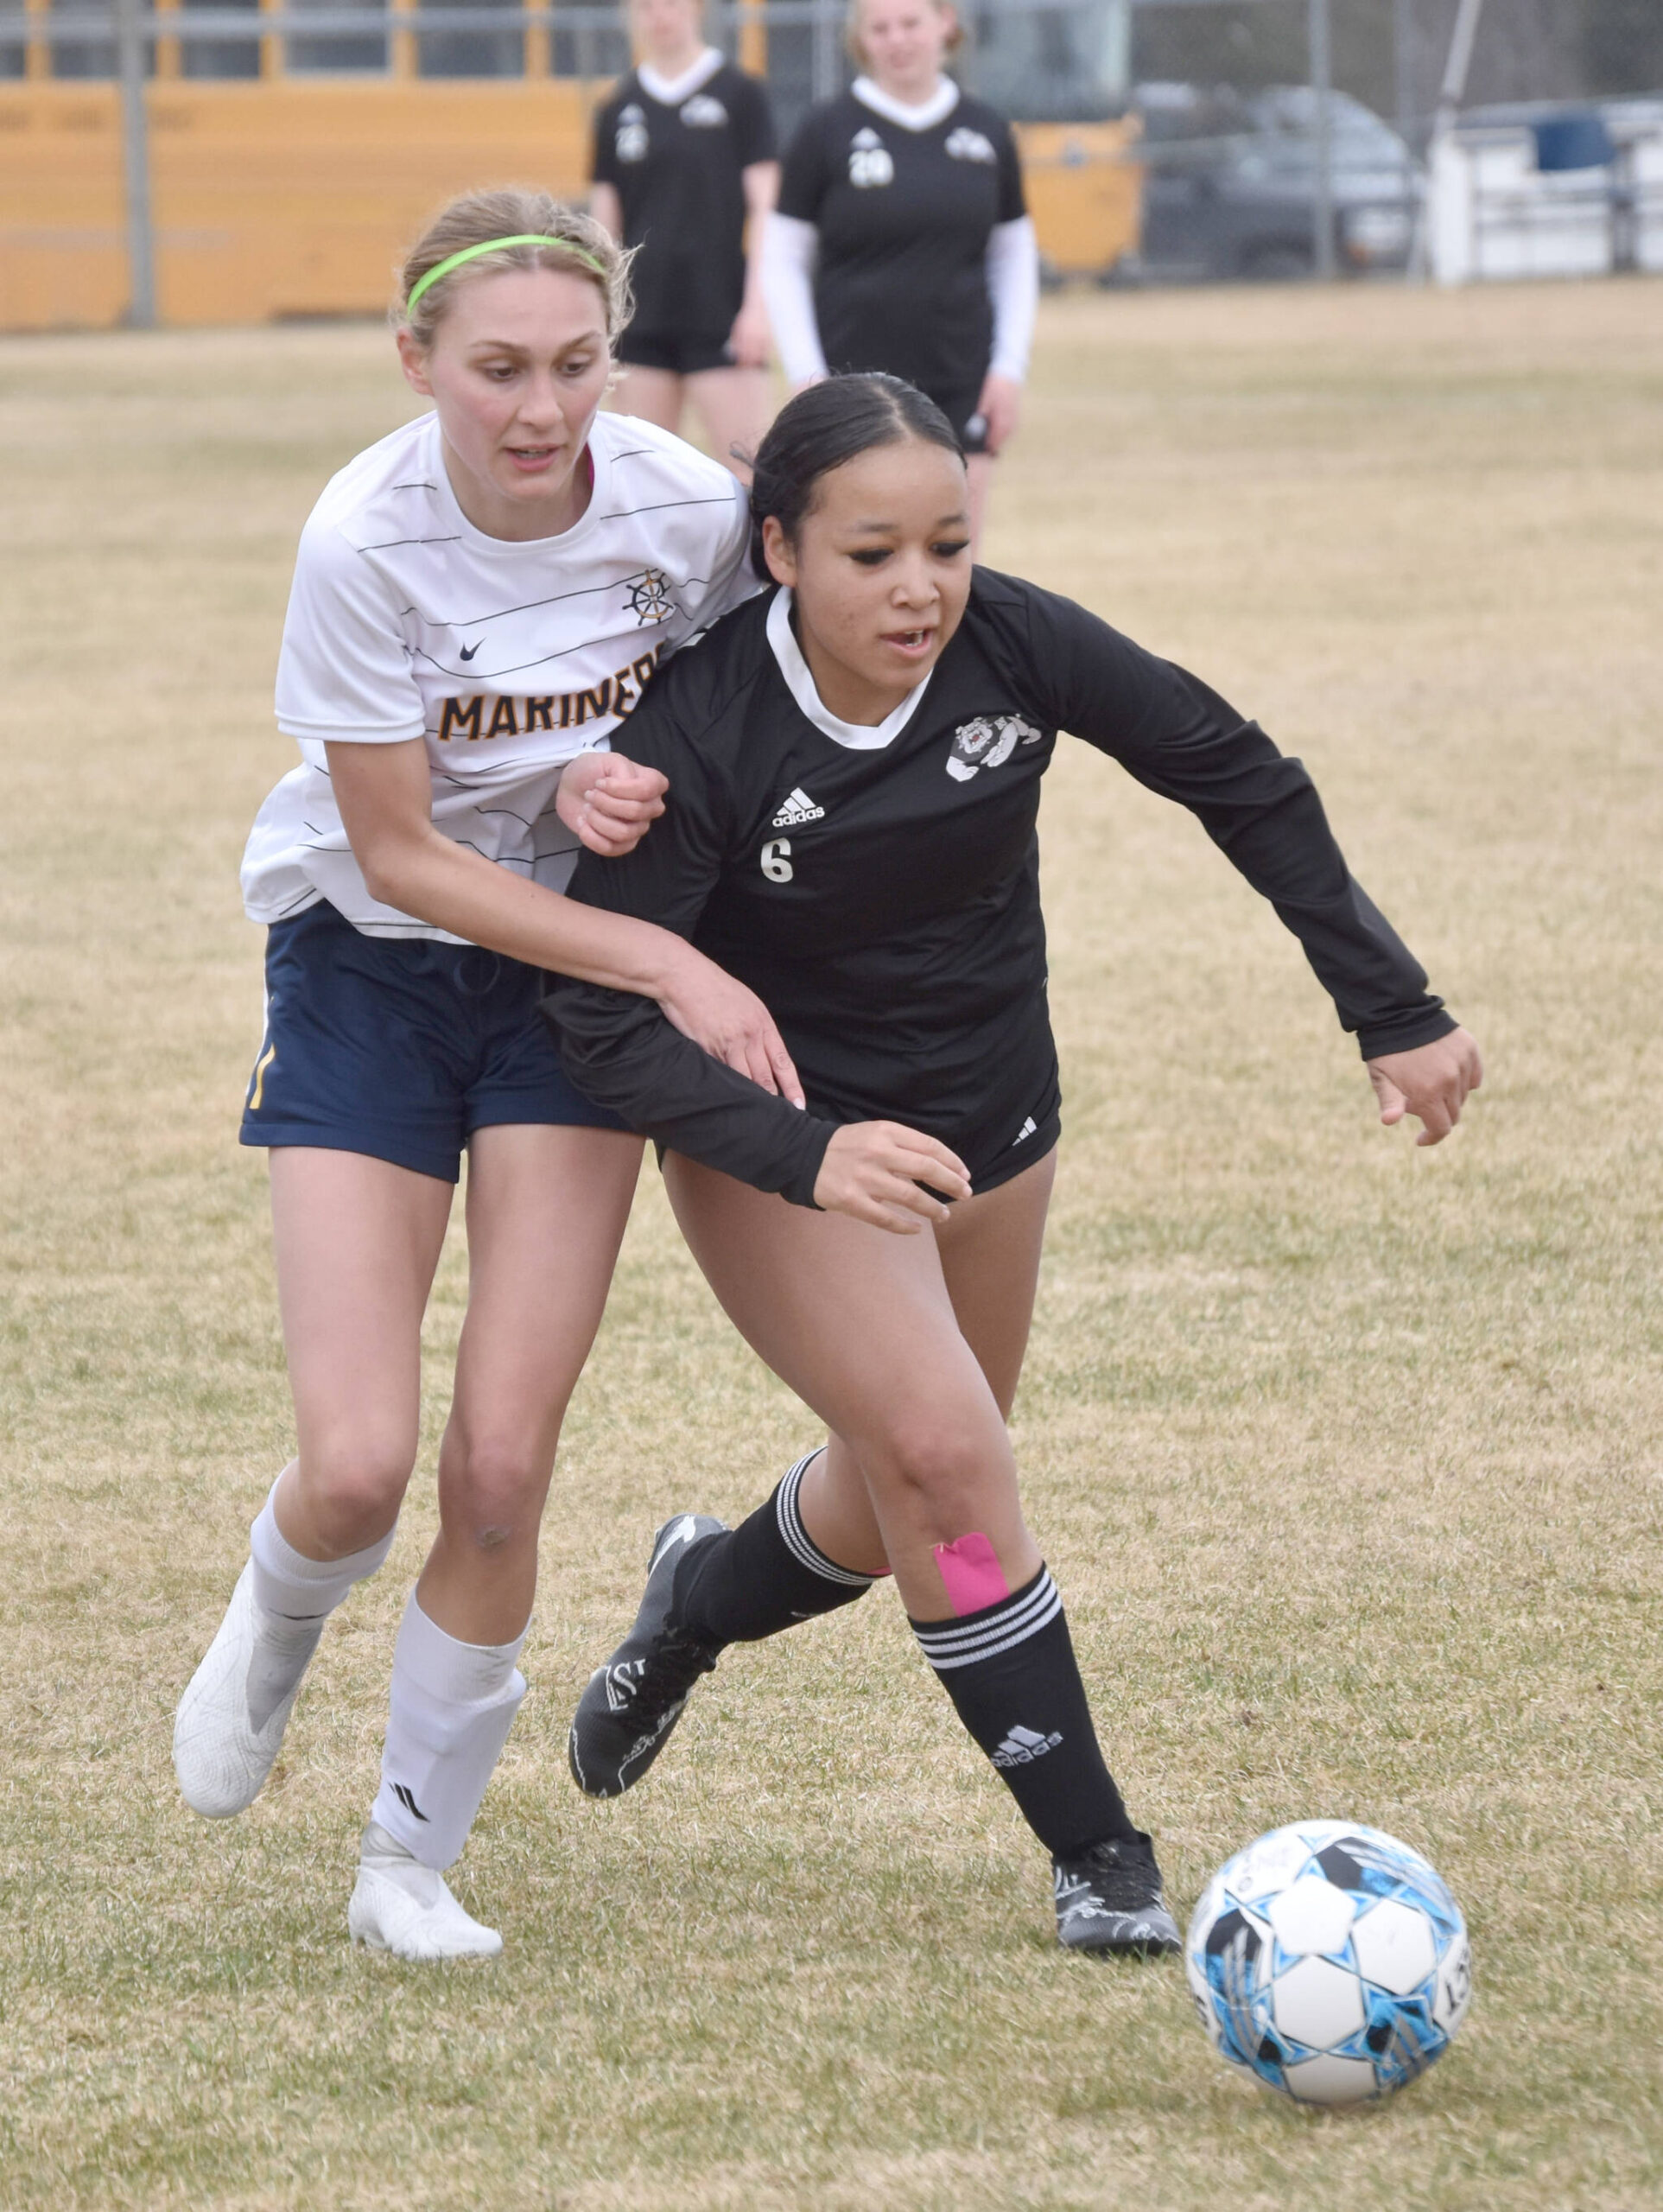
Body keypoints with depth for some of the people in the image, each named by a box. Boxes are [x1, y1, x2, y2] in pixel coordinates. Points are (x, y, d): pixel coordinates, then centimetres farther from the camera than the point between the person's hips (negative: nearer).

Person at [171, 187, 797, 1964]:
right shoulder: (365, 544, -26)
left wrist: (631, 783, -19)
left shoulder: (688, 511, -18)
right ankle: (278, 1620, 27)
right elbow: (402, 854, -19)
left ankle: (414, 1857, 16)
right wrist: (670, 966, -25)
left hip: (580, 973, 2)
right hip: (369, 967, -2)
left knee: (502, 1467, -5)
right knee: (358, 1467, -12)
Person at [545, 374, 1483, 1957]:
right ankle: (1095, 1855, -8)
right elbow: (602, 1008, -29)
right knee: (945, 1453, -20)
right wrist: (806, 1157, -43)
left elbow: (1241, 783, -7)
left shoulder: (1013, 646, -20)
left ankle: (698, 1601, 47)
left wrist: (1393, 1010, -6)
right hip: (784, 1141, -4)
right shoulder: (702, 728, -28)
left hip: (991, 1116, 4)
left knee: (901, 1508, 14)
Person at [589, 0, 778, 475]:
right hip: (644, 321, 4)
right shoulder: (619, 111, 10)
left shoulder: (739, 95, 0)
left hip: (721, 312, -4)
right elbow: (605, 220, 13)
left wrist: (756, 304, -11)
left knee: (748, 470, -10)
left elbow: (763, 207, -3)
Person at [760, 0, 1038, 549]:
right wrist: (807, 375, -6)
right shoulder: (829, 130, -1)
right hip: (855, 375, -3)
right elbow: (783, 262, 1)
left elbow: (1015, 256, 15)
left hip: (961, 381, 3)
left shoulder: (987, 133, 7)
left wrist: (1010, 365, 6)